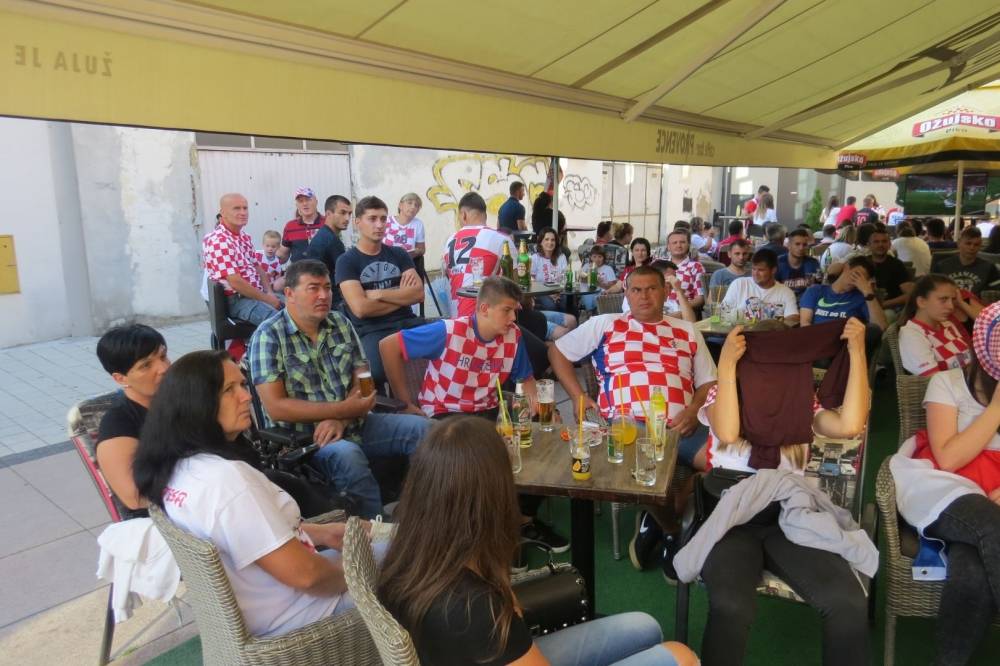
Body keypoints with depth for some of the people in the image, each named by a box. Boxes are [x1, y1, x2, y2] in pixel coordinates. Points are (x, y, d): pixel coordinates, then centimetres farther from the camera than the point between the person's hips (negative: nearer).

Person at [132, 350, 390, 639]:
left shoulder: (175, 468, -4)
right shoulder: (226, 478, -34)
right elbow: (304, 574, -31)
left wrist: (322, 533, 5)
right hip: (289, 617, -8)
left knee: (382, 536, 20)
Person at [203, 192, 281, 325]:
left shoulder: (245, 237, 14)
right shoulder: (218, 241, -16)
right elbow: (235, 283, -22)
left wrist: (269, 293, 0)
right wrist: (266, 299, -15)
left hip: (257, 293, 10)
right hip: (236, 300, -9)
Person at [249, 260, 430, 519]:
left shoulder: (341, 323, 8)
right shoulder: (269, 335, -8)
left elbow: (362, 380, 5)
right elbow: (275, 407, -15)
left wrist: (340, 419, -15)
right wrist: (343, 409, -18)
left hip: (353, 423, 6)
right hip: (302, 434, -5)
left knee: (424, 429, -9)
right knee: (346, 454, -36)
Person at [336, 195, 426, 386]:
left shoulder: (398, 254, 15)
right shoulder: (347, 261, 3)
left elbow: (418, 294, 1)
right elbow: (361, 308, -11)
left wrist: (379, 294, -8)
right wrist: (401, 297, 0)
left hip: (407, 323, 4)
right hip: (372, 331, -4)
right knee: (377, 373, -36)